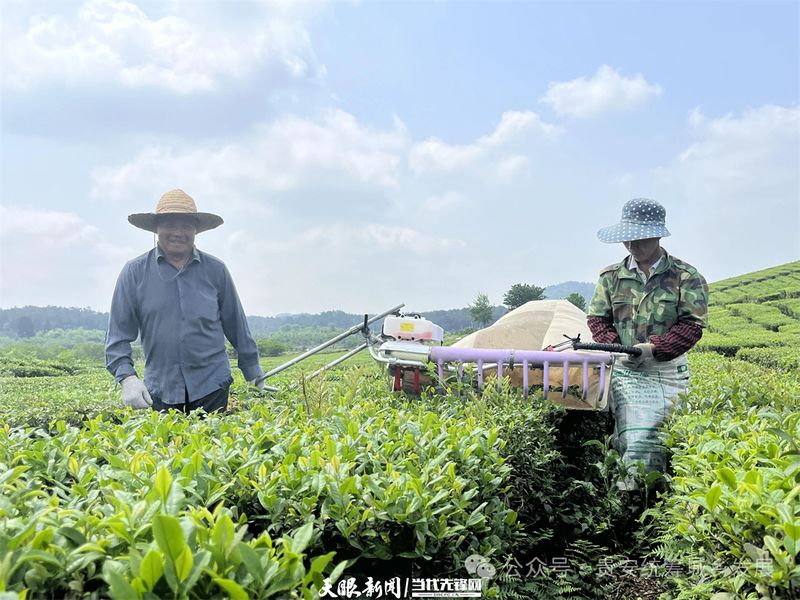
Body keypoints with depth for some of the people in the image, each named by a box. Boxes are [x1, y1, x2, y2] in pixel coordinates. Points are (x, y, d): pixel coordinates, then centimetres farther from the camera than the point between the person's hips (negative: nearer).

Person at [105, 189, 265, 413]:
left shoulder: (215, 270, 3)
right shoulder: (134, 272, 0)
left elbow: (236, 325, 10)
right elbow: (119, 333, 1)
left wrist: (254, 374, 13)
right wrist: (127, 377, -13)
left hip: (211, 386, 0)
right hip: (160, 392, 0)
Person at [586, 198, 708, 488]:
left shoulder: (686, 276, 0)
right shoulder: (611, 276, 8)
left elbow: (692, 324, -6)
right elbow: (597, 318, 10)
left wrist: (655, 348, -18)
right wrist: (614, 347, -9)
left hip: (668, 370, 0)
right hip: (626, 369, 0)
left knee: (664, 440, 5)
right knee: (635, 439, -13)